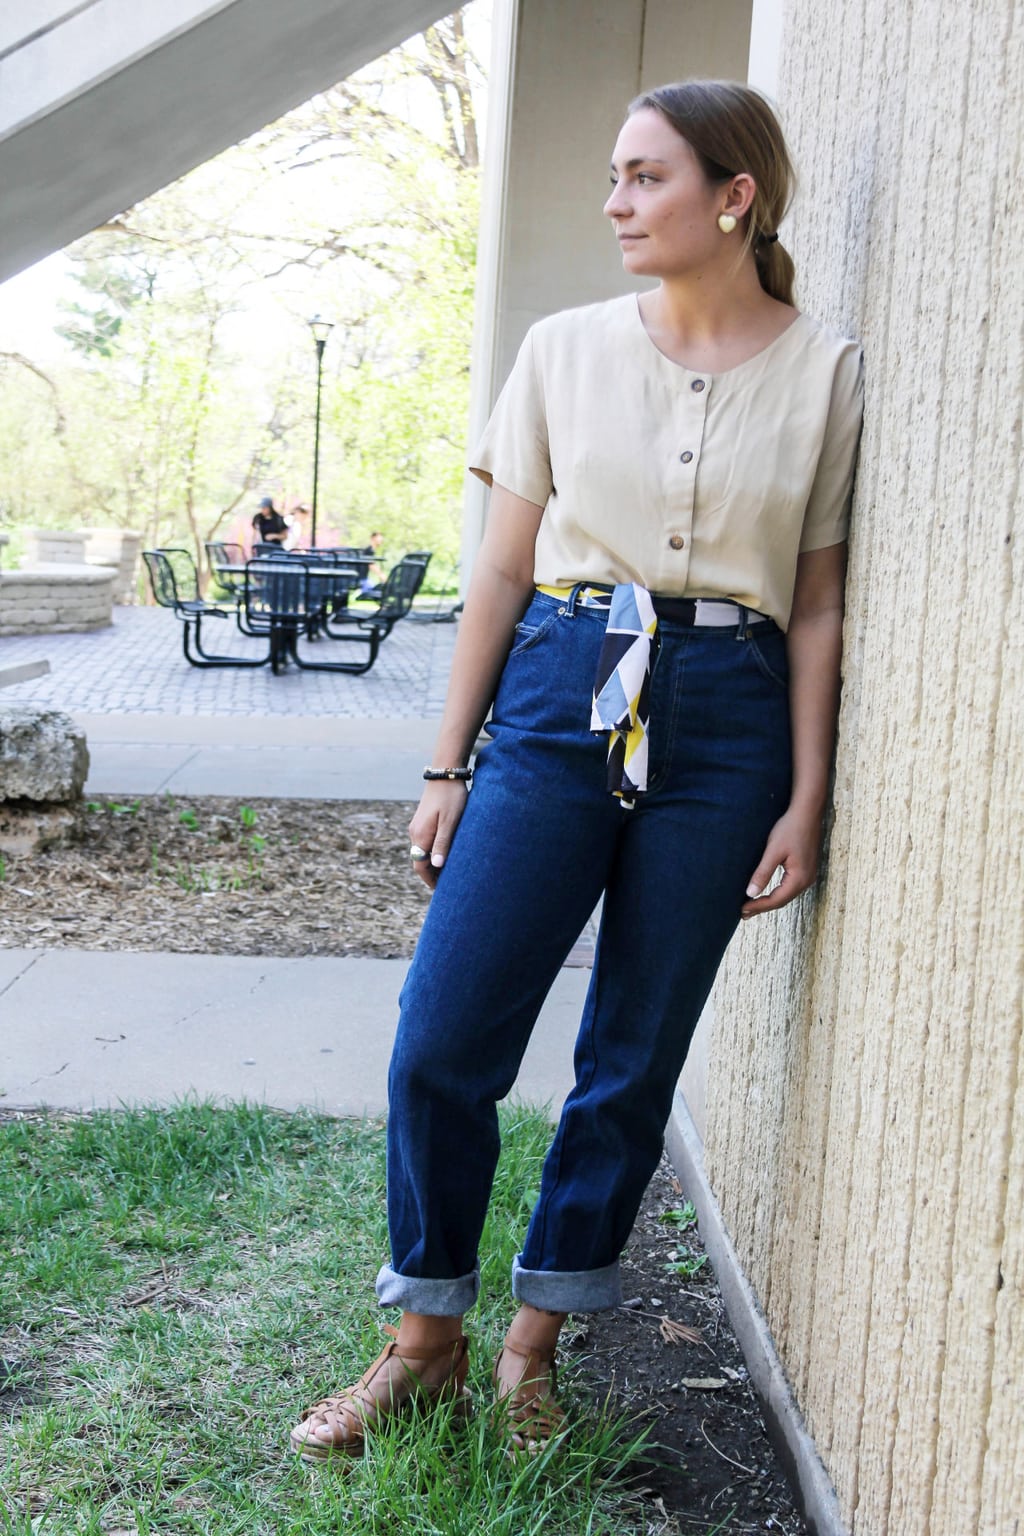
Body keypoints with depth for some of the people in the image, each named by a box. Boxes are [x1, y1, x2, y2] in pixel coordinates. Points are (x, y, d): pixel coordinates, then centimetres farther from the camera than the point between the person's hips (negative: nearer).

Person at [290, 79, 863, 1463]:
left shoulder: (824, 374, 2)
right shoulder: (565, 352, 5)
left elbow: (816, 604, 4)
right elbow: (502, 572, 6)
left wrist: (806, 801, -1)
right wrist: (449, 766, 4)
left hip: (726, 725, 0)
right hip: (560, 697, 1)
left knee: (635, 1057, 8)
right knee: (442, 1037, -3)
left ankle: (535, 1341, 27)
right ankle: (427, 1342, 18)